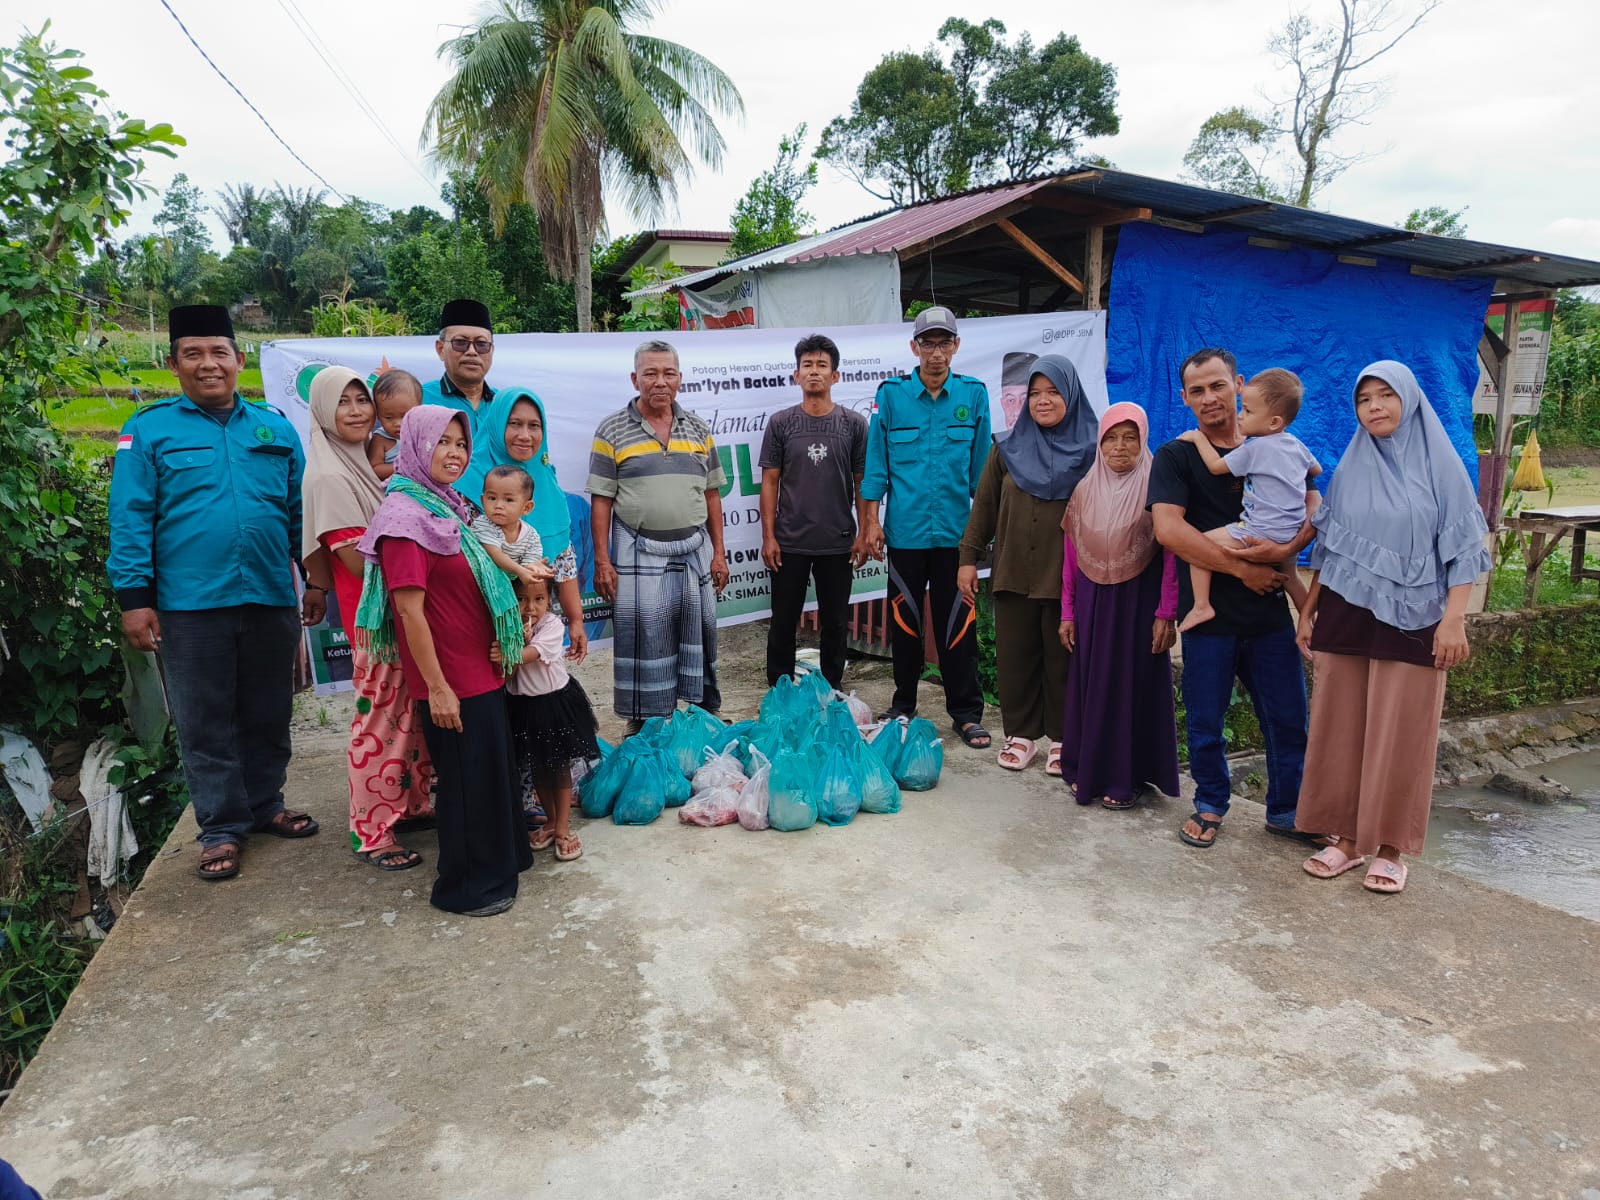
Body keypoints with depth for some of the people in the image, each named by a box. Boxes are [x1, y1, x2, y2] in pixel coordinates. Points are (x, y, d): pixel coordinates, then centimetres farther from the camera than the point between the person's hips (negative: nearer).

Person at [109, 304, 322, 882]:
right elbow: (130, 519, -3)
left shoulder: (276, 428, 9)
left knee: (267, 715, 14)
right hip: (190, 605, -2)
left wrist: (316, 579, 7)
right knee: (206, 723, 7)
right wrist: (135, 599, -8)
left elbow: (300, 509, 11)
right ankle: (222, 828, 18)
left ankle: (265, 805, 31)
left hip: (270, 599, 3)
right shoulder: (149, 429, 1)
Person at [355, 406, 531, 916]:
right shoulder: (406, 518, -18)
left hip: (481, 670, 9)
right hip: (450, 681, -9)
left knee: (492, 767, 20)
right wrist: (437, 687, -21)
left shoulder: (446, 510, 10)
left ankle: (500, 857, 37)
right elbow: (409, 609, -21)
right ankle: (468, 886, 20)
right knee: (466, 778, 3)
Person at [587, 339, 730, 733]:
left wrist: (718, 553, 7)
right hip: (638, 552, -3)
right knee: (642, 638, 1)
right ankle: (644, 723, 14)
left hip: (694, 549, 3)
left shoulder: (699, 430, 9)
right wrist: (602, 561, -8)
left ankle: (706, 711, 25)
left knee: (699, 632, 10)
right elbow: (601, 501, -3)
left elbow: (711, 494, 11)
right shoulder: (612, 431, -1)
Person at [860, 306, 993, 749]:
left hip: (956, 530, 0)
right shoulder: (891, 394, 1)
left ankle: (966, 712, 16)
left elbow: (981, 464, 6)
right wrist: (871, 521, 0)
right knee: (904, 621, 10)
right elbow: (876, 461, 3)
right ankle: (903, 705, 25)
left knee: (958, 624, 4)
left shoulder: (974, 394, 3)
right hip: (906, 529, 0)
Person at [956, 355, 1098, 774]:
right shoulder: (1009, 449, 7)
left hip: (1068, 578, -2)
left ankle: (1062, 738, 22)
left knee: (1062, 660, 7)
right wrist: (969, 558, 4)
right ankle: (1021, 734, 22)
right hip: (1013, 576, 3)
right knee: (1015, 659, 8)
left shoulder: (1091, 451, -1)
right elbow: (983, 507, 8)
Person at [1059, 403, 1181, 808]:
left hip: (1137, 602, -4)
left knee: (1132, 684, 4)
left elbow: (1171, 555, -9)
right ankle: (1087, 770, 22)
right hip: (1092, 604, 4)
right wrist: (1067, 612, 5)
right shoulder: (1085, 491, 5)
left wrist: (1166, 613, -13)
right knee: (1089, 684, 9)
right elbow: (1070, 555, 7)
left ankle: (1126, 777, 15)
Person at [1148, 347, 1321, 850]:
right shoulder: (1176, 457, -3)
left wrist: (1287, 549, -20)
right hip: (1209, 615, -2)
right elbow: (1168, 529, -16)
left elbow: (1313, 505, 1)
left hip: (1269, 611, 3)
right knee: (1205, 720, 9)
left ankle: (1286, 809, 27)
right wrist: (1242, 568, -16)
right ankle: (1211, 805, 29)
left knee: (1288, 718, 9)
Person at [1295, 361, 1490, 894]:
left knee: (1400, 736, 1)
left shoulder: (1440, 464, -1)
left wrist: (1454, 618, -11)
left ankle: (1390, 846, 13)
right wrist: (1308, 609, 9)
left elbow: (1462, 546, -3)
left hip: (1411, 619, -3)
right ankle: (1349, 836, 16)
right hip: (1345, 614, 3)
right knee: (1340, 729, 4)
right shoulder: (1349, 470, 8)